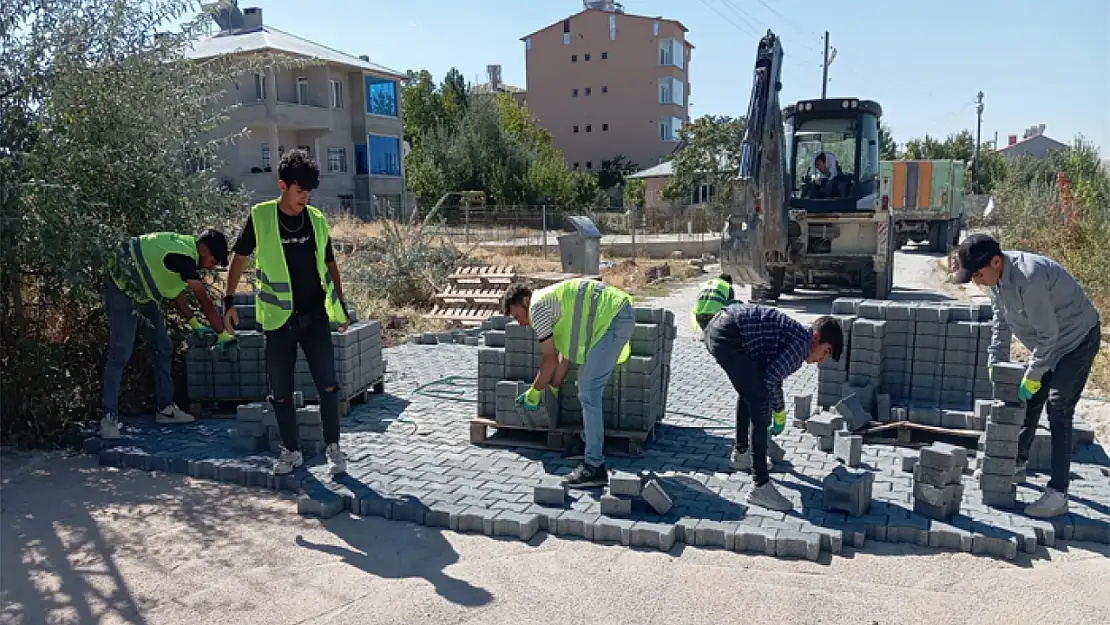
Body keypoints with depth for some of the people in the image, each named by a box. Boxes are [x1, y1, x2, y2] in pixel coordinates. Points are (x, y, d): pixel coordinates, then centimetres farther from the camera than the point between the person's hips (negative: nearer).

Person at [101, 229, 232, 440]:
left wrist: (194, 322, 11)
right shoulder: (183, 257, -26)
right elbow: (205, 302, -22)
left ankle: (166, 408, 14)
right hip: (123, 290, -10)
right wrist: (223, 334, -13)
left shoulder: (183, 245, 4)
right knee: (120, 355, -13)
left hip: (143, 294, 10)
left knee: (164, 348, 9)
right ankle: (109, 417, -7)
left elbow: (175, 289, 15)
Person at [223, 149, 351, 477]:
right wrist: (229, 299, 4)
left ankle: (333, 447, 10)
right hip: (278, 318, -1)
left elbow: (329, 264, 13)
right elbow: (240, 257, 7)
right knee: (280, 392, 7)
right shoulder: (260, 217, -3)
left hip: (315, 316, 1)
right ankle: (291, 450, 23)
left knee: (328, 385, -4)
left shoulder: (316, 220, 3)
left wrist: (341, 304, 12)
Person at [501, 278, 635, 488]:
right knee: (587, 381, 23)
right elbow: (566, 352, 26)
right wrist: (553, 388, 30)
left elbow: (550, 359, -1)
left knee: (588, 393, -10)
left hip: (612, 319, -11)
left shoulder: (538, 306, -4)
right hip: (622, 314, 11)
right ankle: (587, 440, 34)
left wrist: (534, 392, 11)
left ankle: (594, 467, -10)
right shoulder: (553, 302, 25)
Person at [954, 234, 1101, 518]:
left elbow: (1048, 334, -29)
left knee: (1058, 411, -14)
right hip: (1050, 342, 9)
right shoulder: (997, 276, -8)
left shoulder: (1029, 279, -36)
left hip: (1077, 339, -9)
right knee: (1029, 401, 16)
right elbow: (1001, 323, 4)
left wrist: (1033, 375, -22)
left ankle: (1057, 494, -13)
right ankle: (1017, 462, 34)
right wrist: (996, 362, -1)